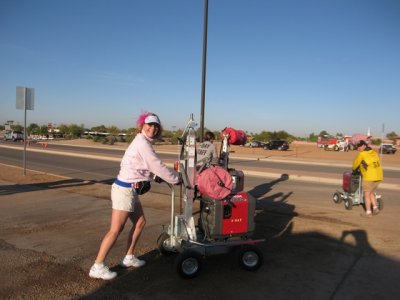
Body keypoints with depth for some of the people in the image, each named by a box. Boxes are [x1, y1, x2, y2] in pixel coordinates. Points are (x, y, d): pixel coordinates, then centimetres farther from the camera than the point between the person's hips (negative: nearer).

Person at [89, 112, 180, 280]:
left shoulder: (142, 142, 15)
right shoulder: (142, 143, -15)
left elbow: (151, 167, 15)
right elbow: (157, 166, -15)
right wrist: (176, 179, -3)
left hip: (130, 189, 10)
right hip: (125, 190, -10)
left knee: (140, 222, 16)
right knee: (115, 230, -4)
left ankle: (128, 258, 28)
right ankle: (97, 267, 5)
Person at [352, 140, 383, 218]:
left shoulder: (362, 154, -8)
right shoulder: (374, 153, 12)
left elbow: (355, 163, 4)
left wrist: (353, 168, 25)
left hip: (369, 177, -7)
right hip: (378, 176, 7)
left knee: (367, 194, 4)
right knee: (371, 193, 21)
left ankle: (368, 212, 6)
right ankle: (375, 208, 14)